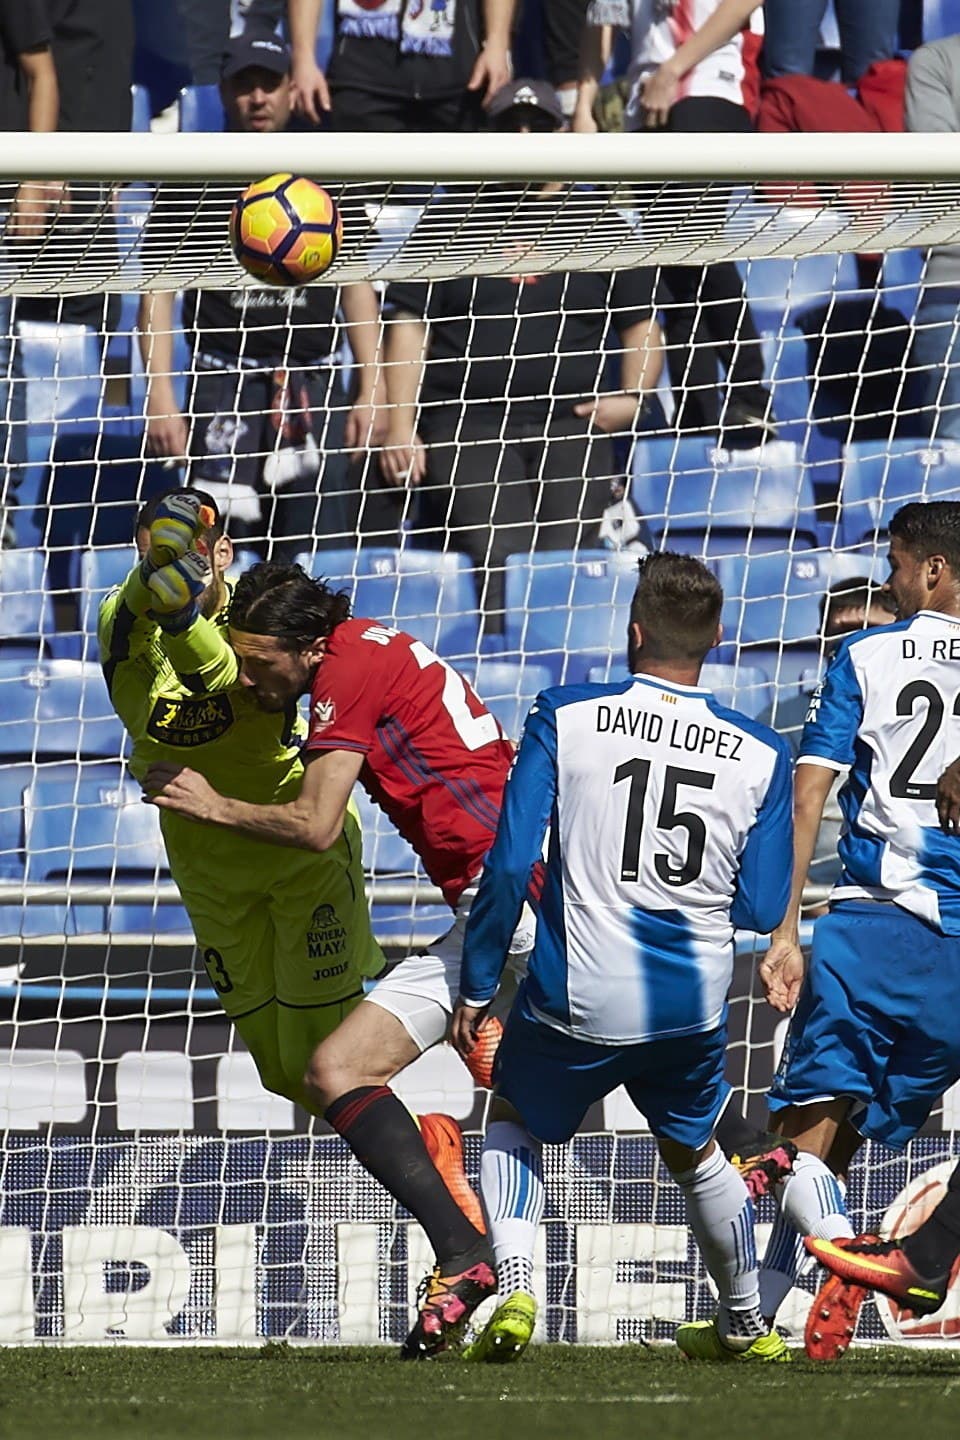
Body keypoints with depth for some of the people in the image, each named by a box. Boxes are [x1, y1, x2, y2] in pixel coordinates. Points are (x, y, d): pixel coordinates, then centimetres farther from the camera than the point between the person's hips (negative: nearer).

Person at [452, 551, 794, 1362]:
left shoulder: (565, 718, -8)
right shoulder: (761, 754, -3)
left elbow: (511, 864, -9)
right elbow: (761, 909, 0)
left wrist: (476, 985, 1)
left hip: (580, 999, -2)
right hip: (695, 1006, 2)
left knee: (515, 1126, 24)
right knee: (695, 1152, 28)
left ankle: (515, 1288, 3)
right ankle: (746, 1325, 40)